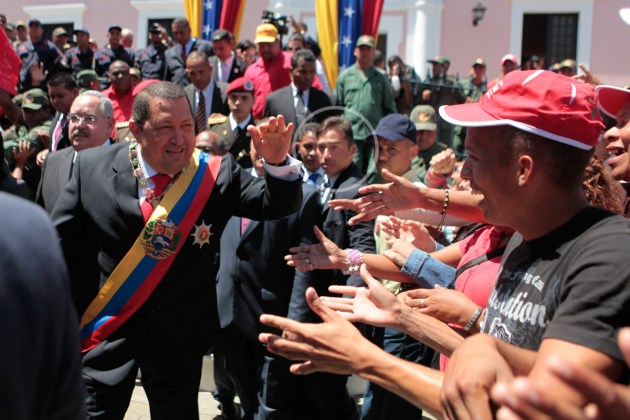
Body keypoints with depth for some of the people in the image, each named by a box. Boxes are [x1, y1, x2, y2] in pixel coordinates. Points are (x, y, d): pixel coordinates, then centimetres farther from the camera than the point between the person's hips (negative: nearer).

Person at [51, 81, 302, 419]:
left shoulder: (216, 173, -8)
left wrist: (277, 162, -31)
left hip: (180, 334, 1)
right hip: (103, 330, 0)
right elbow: (61, 242, -1)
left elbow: (276, 204, -11)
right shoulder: (93, 167, -8)